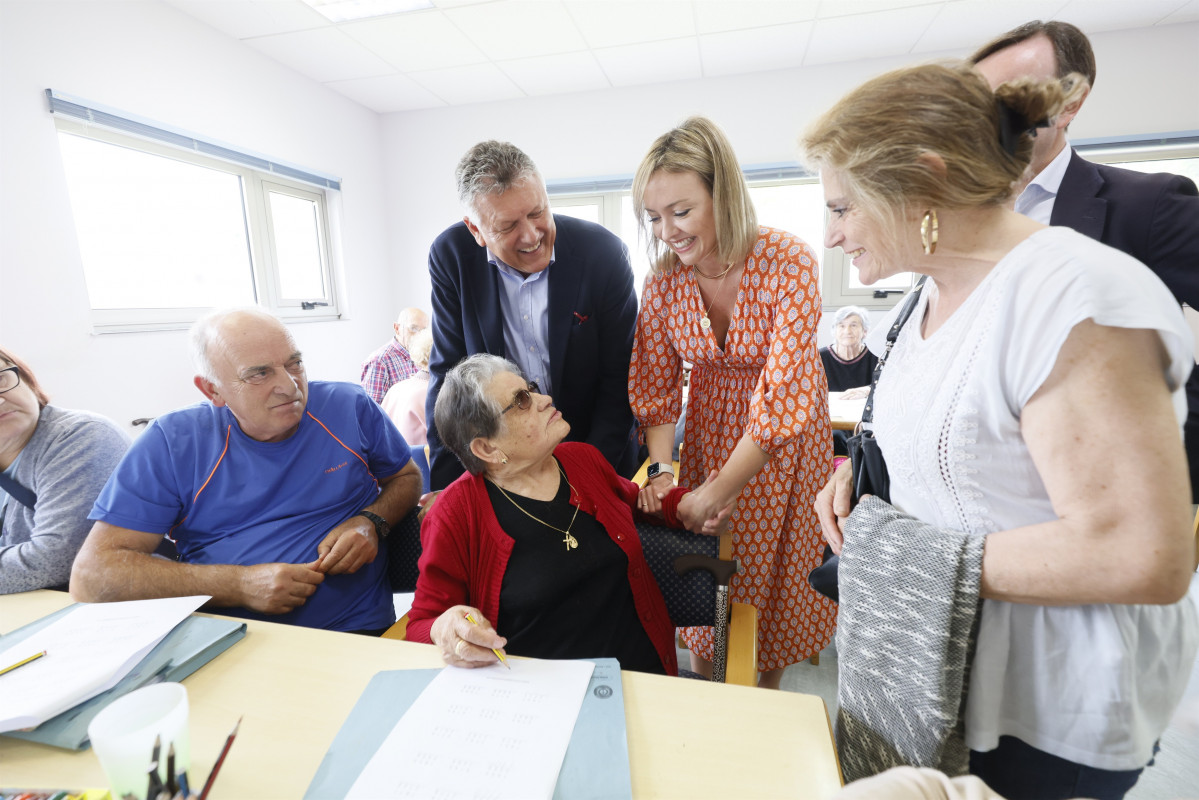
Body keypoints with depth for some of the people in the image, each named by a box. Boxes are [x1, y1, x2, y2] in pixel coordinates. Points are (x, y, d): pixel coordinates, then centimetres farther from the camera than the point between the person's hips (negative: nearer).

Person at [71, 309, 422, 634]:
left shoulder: (351, 407, 2)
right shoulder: (173, 442, 0)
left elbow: (407, 478, 15)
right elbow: (91, 576, -3)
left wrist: (370, 522, -7)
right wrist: (237, 586, -13)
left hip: (356, 634, -2)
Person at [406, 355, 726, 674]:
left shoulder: (583, 458, 6)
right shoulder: (456, 513, -7)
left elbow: (633, 499, 25)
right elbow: (421, 624, 0)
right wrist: (446, 630, -23)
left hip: (647, 671, 1)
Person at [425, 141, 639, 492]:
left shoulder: (604, 252, -17)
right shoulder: (451, 256, -12)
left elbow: (618, 378, -13)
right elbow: (448, 372, -8)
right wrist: (445, 484, -12)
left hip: (593, 448, 0)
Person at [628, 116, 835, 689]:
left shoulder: (788, 262, -25)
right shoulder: (664, 280, -13)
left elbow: (783, 393, -27)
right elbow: (656, 385, -7)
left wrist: (717, 491, -26)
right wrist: (659, 469, -20)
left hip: (787, 433, -2)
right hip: (711, 425, 3)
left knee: (778, 559, 12)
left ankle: (769, 687, 41)